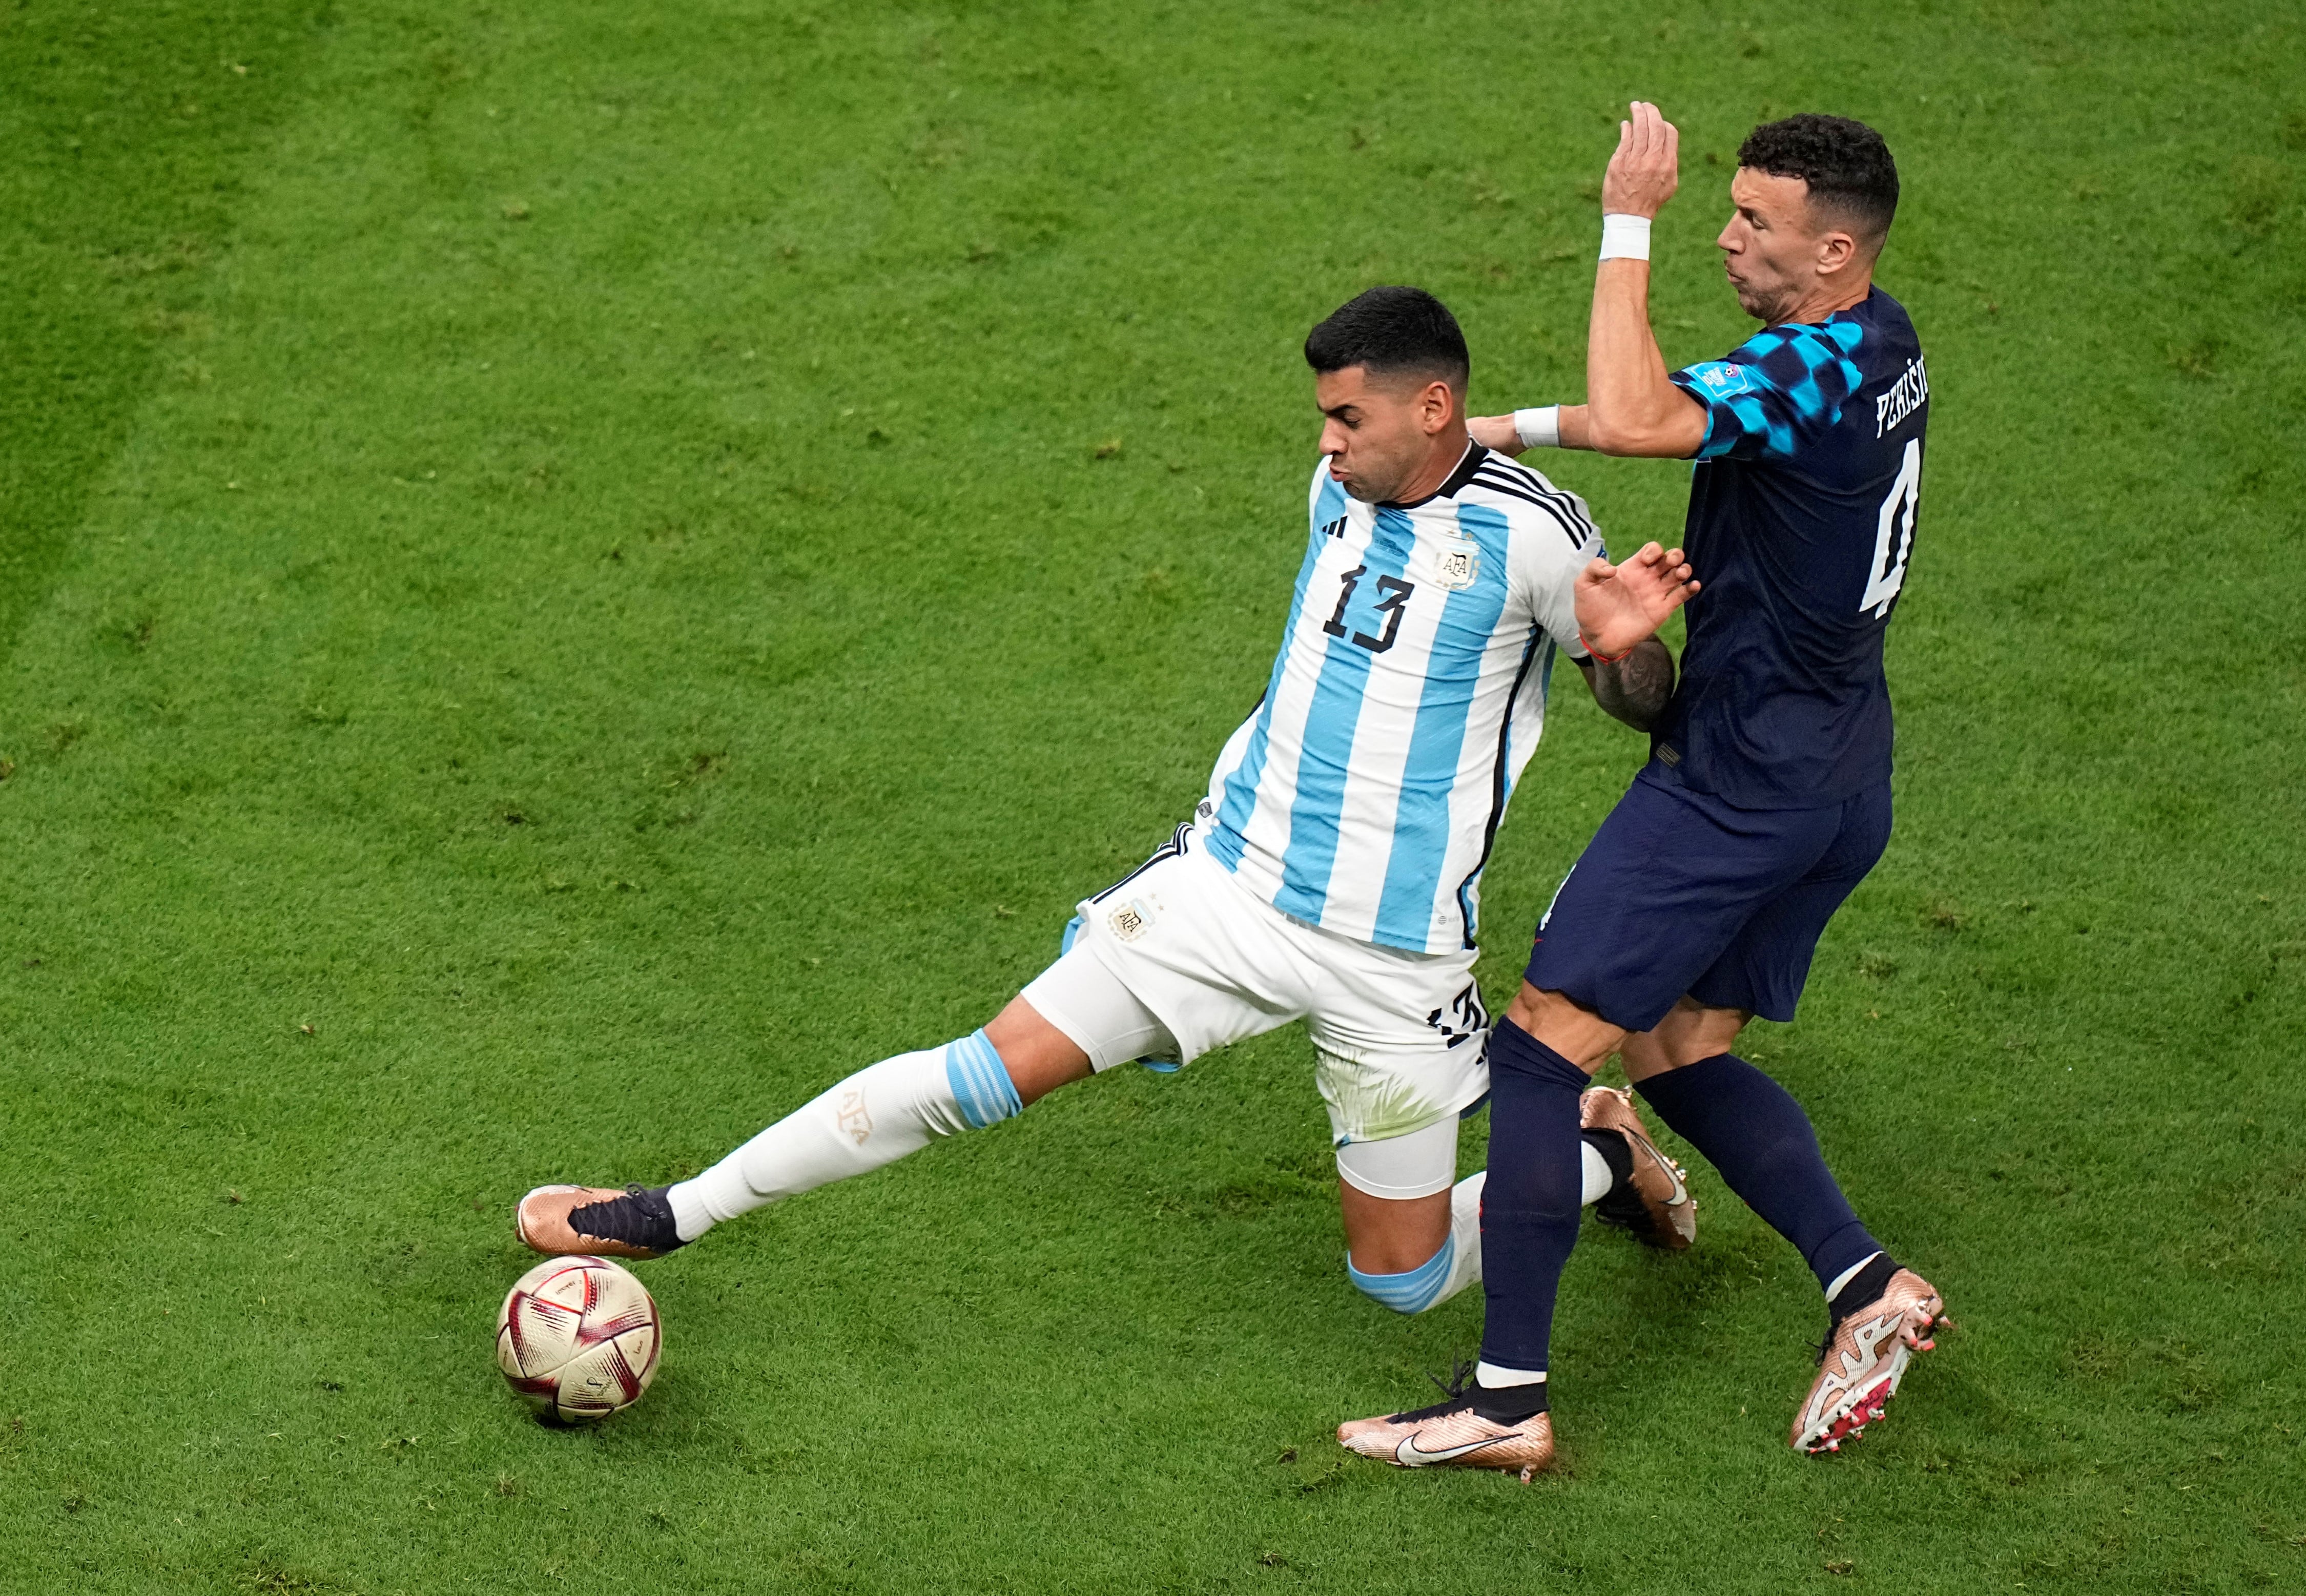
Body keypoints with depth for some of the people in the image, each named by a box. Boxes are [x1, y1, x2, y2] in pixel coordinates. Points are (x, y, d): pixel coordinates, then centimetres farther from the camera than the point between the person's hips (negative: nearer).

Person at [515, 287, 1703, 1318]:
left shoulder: (1526, 531, -15)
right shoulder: (1337, 487, 3)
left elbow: (1648, 706, -4)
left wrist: (1625, 643, -27)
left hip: (1394, 964, -4)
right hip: (1228, 884, 4)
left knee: (1403, 1281, 6)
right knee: (986, 1071, -6)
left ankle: (1604, 1150, 33)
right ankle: (671, 1215, 0)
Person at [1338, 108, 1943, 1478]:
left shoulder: (1821, 366, -23)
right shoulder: (1877, 344, 8)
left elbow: (1630, 420, -36)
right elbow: (1666, 409, 20)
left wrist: (1629, 223, -27)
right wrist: (1513, 429, 11)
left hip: (1738, 782, -10)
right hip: (1839, 785, 10)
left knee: (1543, 1047, -6)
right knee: (1682, 1052, 17)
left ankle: (1510, 1401, -5)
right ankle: (1869, 1285, 5)